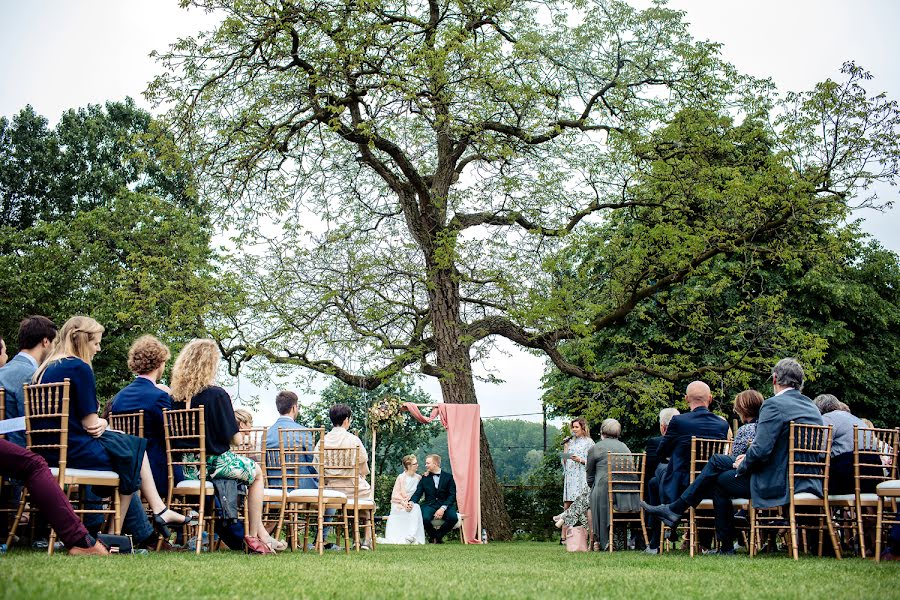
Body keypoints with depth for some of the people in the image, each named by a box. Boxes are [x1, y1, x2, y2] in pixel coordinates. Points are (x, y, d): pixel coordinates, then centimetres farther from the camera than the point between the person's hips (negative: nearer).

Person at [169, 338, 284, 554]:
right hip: (215, 462, -7)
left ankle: (260, 531, 30)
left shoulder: (176, 396, 0)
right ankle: (253, 536, 21)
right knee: (256, 472, 22)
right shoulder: (216, 394, -17)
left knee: (249, 468, 29)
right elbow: (234, 438, -14)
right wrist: (239, 434, 8)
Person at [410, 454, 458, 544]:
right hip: (429, 505, 1)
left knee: (453, 518, -31)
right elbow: (418, 493, 4)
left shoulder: (448, 477, 5)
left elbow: (452, 495, -3)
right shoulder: (425, 478, 12)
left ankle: (438, 535, -1)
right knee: (425, 518, -33)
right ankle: (433, 535, 2)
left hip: (445, 505, -1)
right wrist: (411, 502, -19)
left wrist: (443, 508, -18)